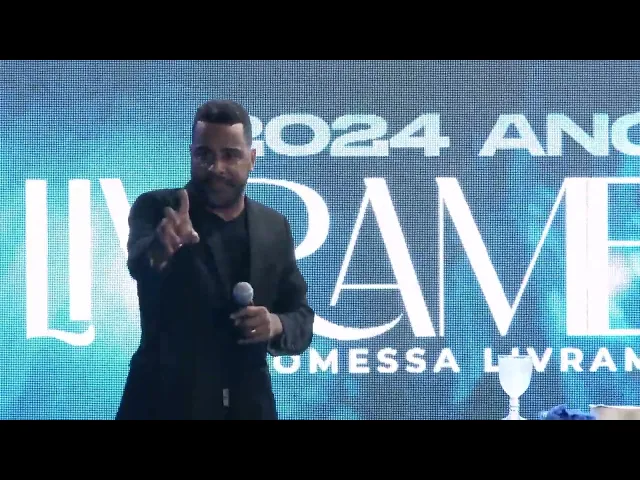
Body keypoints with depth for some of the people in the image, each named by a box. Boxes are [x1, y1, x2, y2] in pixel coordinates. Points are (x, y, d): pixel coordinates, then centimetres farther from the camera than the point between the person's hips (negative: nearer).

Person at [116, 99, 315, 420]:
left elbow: (301, 317, 13)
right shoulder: (155, 208, -3)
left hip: (247, 405, 4)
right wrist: (160, 248, -48)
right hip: (165, 404, -3)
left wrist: (276, 326, -10)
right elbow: (139, 263, -25)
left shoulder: (275, 228, 8)